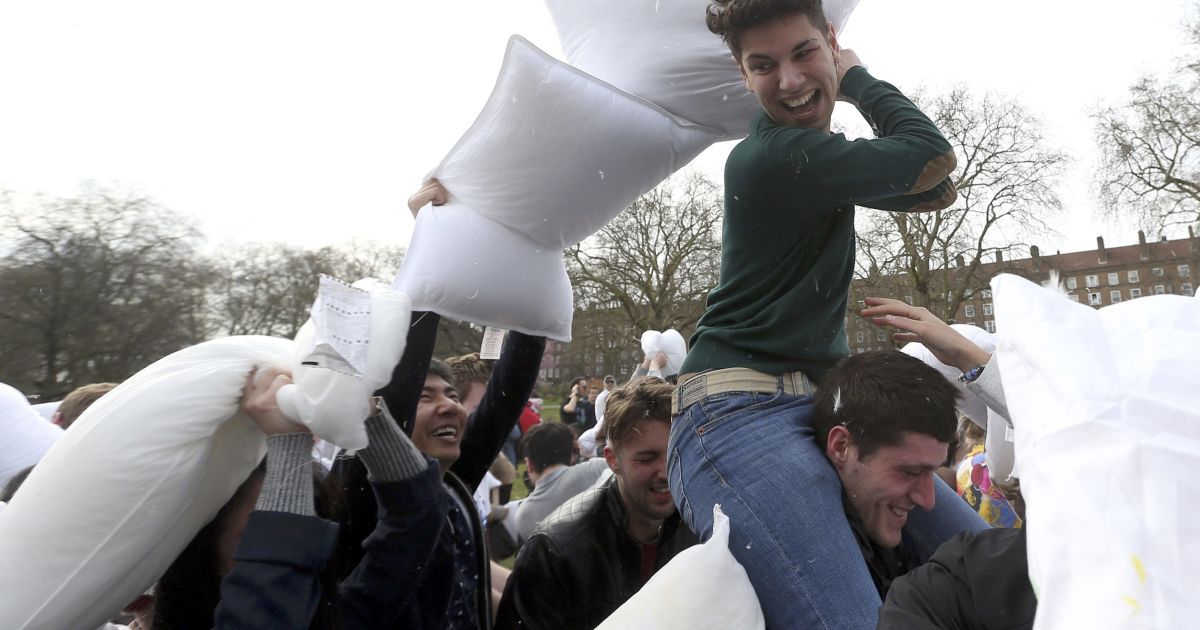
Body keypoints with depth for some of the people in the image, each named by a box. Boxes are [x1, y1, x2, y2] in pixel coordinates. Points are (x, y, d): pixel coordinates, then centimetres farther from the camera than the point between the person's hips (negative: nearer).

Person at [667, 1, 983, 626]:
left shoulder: (814, 153, 17)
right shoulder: (773, 157, -14)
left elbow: (935, 193, 21)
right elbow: (933, 156, -7)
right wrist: (856, 78, 7)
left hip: (822, 405, 10)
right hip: (742, 410, -9)